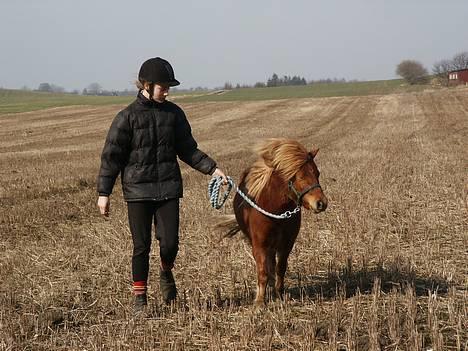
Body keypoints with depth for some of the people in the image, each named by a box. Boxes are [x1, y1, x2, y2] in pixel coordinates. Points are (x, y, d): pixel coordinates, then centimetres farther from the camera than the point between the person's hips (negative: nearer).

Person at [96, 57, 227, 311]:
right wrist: (103, 193, -5)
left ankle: (166, 273, 30)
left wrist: (212, 169, 1)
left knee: (170, 243, -4)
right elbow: (111, 156, -3)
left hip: (168, 187, 2)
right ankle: (139, 297, 16)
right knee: (142, 246, 1)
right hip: (138, 190, -2)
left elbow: (187, 149, 13)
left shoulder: (173, 113, 5)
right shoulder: (127, 117, -5)